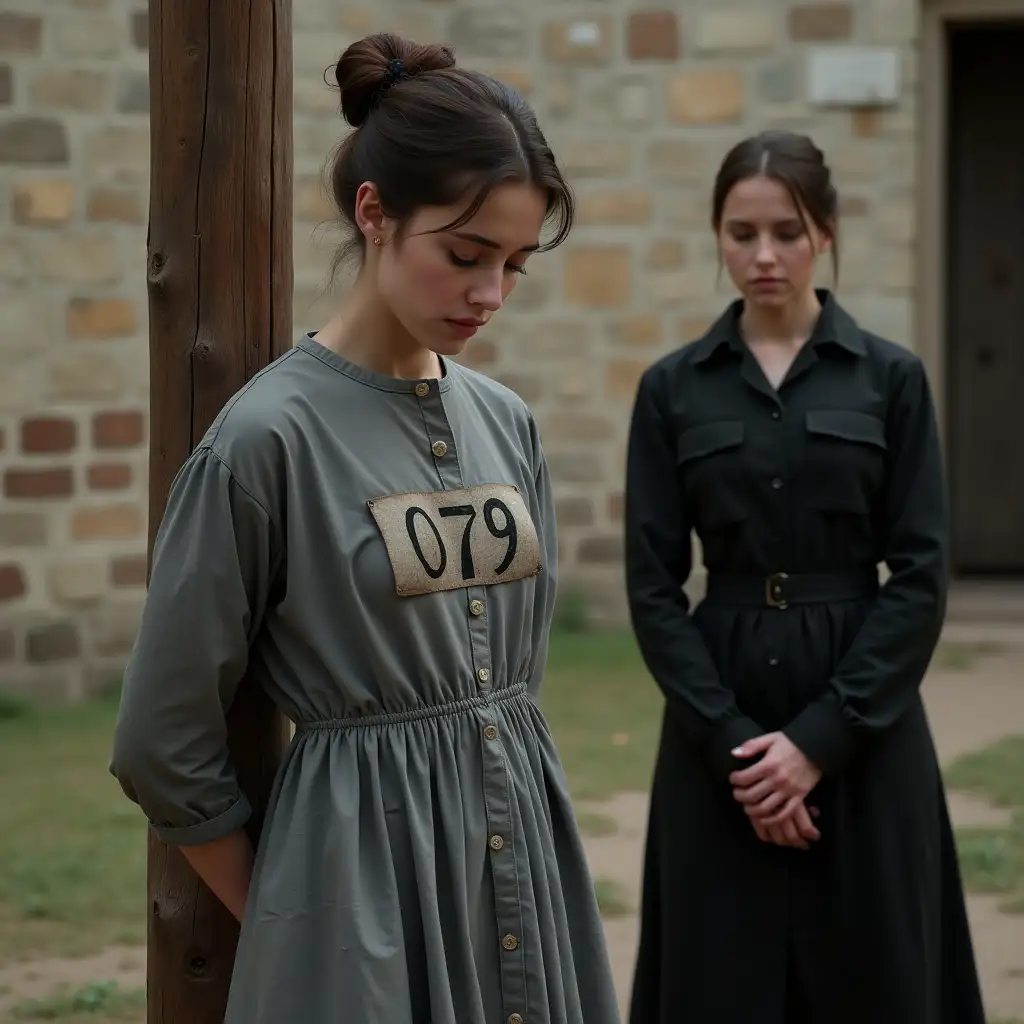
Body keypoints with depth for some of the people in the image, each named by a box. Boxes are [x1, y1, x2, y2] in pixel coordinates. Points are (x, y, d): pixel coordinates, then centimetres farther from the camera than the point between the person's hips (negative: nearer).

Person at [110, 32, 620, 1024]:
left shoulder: (506, 423, 6)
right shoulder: (269, 435, -13)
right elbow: (166, 745, -8)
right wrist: (284, 921, 1)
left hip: (525, 852, 6)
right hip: (367, 872, -6)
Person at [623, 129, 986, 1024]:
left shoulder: (891, 378, 1)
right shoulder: (673, 389, 4)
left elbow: (921, 578, -4)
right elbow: (653, 587, 0)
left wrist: (820, 736, -12)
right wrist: (730, 739, -11)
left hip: (865, 730, -1)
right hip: (719, 731, 1)